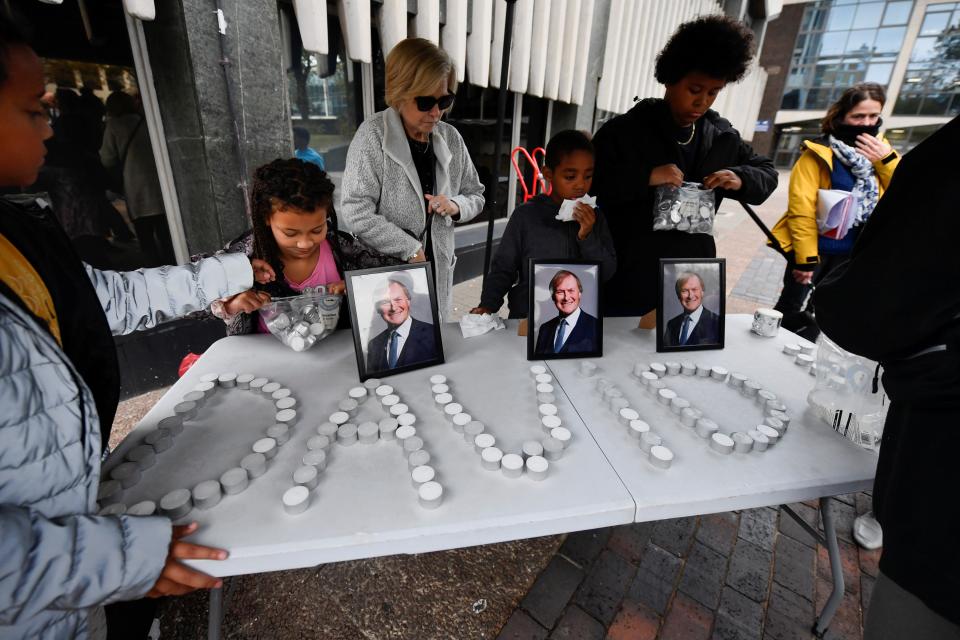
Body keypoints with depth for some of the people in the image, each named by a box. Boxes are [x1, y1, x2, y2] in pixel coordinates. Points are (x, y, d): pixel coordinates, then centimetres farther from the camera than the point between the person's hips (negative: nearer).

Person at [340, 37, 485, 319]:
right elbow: (356, 212, -18)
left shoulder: (450, 138, 4)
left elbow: (476, 196, 13)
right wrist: (412, 250, -16)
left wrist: (456, 206, -10)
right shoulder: (373, 135, -11)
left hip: (438, 272, 5)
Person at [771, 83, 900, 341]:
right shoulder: (819, 153, -13)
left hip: (853, 252, 6)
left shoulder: (879, 151, 5)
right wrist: (805, 256, -20)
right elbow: (801, 209, -18)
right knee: (790, 309, 4)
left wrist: (887, 160, -14)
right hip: (817, 247, -6)